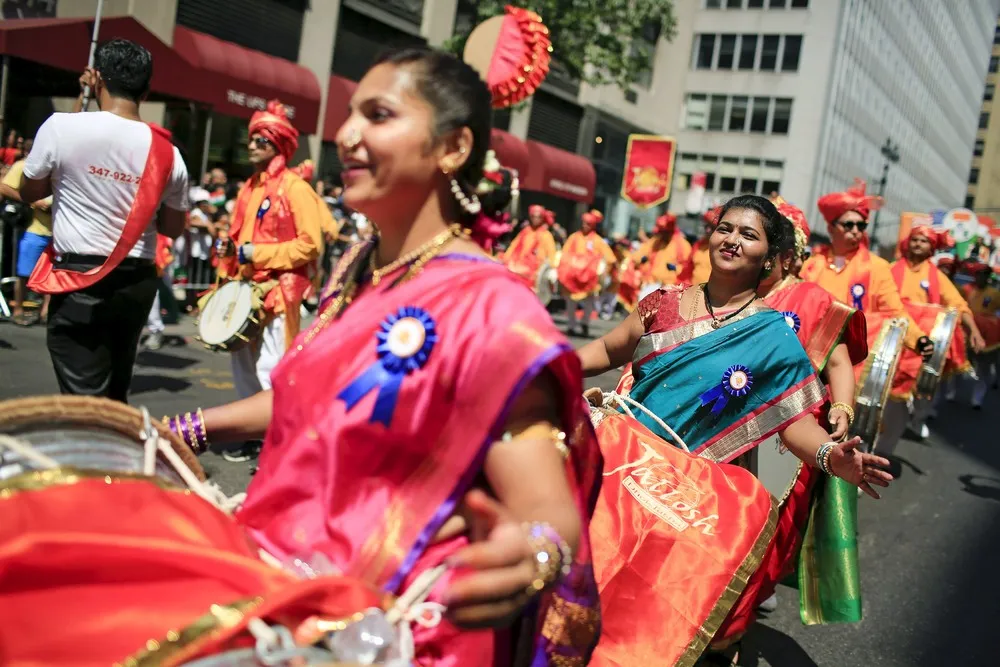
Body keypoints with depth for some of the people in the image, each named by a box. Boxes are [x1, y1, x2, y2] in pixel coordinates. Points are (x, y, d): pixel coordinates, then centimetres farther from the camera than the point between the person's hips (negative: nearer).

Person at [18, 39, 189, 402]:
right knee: (114, 395, 19)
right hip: (137, 281, 4)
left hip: (78, 280, -4)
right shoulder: (167, 153, -2)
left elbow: (29, 191, 5)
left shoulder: (62, 127, -11)